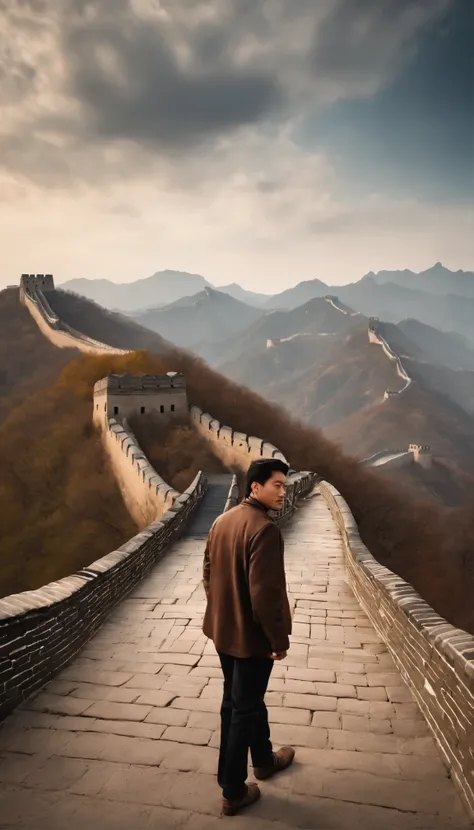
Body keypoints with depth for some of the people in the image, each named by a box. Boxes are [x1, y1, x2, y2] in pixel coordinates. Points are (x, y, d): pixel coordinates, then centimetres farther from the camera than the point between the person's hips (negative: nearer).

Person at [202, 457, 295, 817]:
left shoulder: (222, 521, 2)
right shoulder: (265, 529, -25)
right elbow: (265, 593, -27)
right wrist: (279, 639, -15)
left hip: (223, 628, 8)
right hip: (251, 635, -8)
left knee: (239, 699, 23)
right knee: (243, 710, 8)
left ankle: (264, 759, 45)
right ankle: (233, 792, 24)